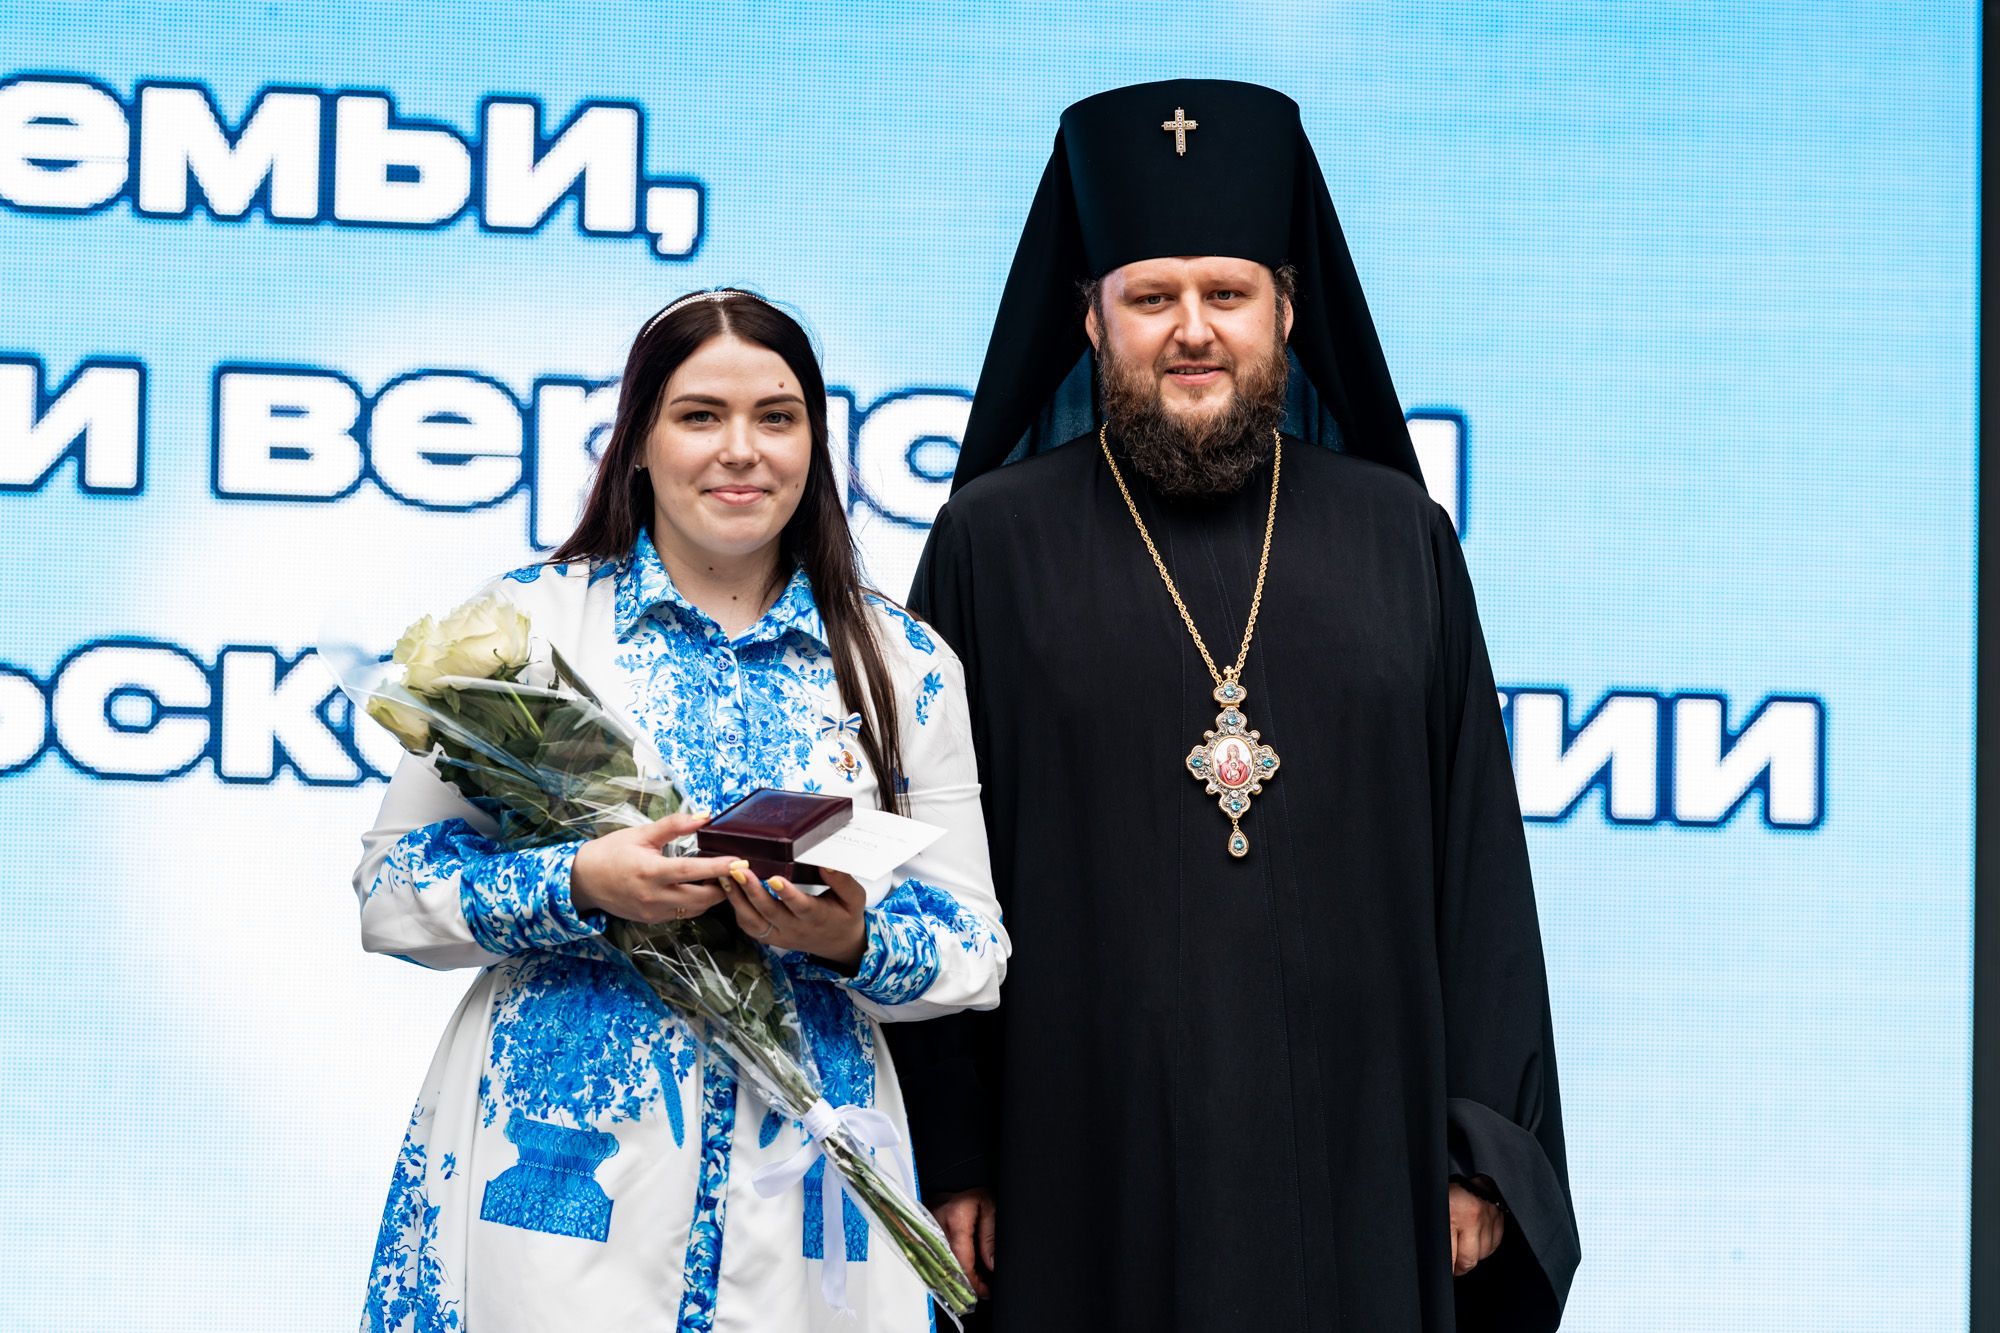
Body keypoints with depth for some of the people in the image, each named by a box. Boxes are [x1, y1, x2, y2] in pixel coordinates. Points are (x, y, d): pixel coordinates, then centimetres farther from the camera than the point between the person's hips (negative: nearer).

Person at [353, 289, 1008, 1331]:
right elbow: (391, 892, 1)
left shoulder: (903, 662, 8)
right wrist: (579, 886, -16)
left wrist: (852, 940, -13)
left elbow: (974, 952, 8)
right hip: (552, 1166, -2)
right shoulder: (526, 618, 3)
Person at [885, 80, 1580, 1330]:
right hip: (1083, 1167, -1)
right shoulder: (994, 545, 2)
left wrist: (1483, 1147, 1)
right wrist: (948, 1158, -3)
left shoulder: (1401, 541, 7)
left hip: (1353, 1162, 2)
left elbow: (1478, 858, 6)